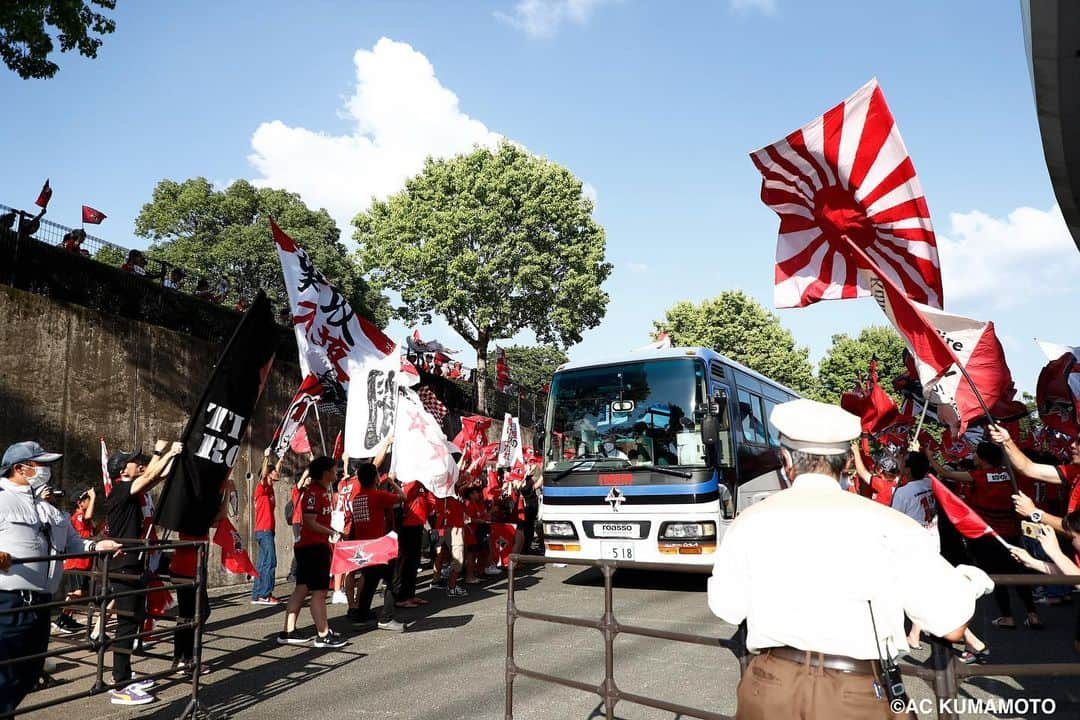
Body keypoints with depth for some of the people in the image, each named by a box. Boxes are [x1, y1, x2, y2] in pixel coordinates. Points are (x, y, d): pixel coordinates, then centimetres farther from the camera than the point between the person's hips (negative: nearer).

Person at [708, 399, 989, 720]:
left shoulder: (749, 522, -3)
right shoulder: (888, 525, -7)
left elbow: (727, 609, 10)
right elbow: (952, 626, -1)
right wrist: (967, 583, 20)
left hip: (769, 691, 1)